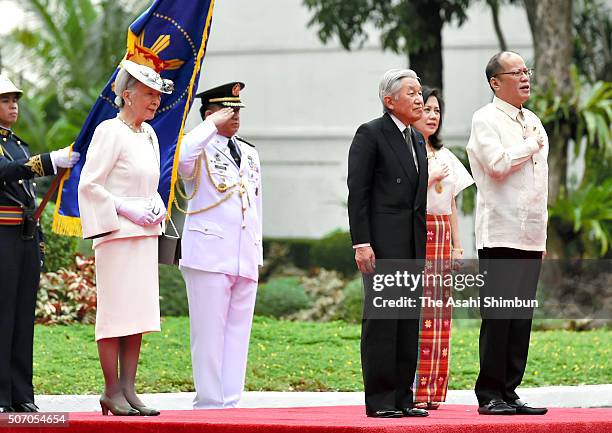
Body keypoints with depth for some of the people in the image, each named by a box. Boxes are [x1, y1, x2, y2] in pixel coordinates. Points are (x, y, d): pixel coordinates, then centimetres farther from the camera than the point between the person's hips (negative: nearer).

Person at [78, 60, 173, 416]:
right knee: (116, 310, -7)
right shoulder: (110, 132, -9)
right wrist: (127, 211, -15)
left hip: (144, 233, 8)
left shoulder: (148, 134, 15)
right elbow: (89, 185, -12)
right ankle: (112, 392, -2)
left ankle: (128, 389, 10)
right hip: (117, 233, -8)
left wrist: (157, 208, 7)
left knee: (139, 313, 7)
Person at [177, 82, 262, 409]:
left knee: (238, 332, 5)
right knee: (209, 333, -6)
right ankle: (209, 404, -3)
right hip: (209, 256, -7)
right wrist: (213, 124, -18)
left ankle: (230, 403, 8)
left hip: (245, 259, 7)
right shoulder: (200, 150, -1)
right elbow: (182, 156, -28)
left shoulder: (250, 154, 21)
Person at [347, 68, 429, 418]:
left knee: (410, 322, 7)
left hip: (413, 245, 8)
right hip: (382, 242, -8)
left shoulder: (418, 139, 18)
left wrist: (423, 245, 16)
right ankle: (380, 400, -4)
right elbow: (357, 193, -10)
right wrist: (362, 243, -16)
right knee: (382, 320, -6)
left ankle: (403, 398, 12)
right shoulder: (370, 134, -5)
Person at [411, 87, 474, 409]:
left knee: (438, 314, 3)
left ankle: (432, 389, 5)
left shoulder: (444, 155, 20)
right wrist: (431, 177, -10)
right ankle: (411, 390, -11)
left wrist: (457, 246, 15)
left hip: (441, 240, 7)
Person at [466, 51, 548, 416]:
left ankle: (509, 392, 10)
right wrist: (532, 145, -5)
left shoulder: (534, 122, 19)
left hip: (530, 236, 7)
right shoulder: (486, 119, -4)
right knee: (498, 317, -7)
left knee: (522, 318, 6)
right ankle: (489, 396, -3)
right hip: (499, 235, -7)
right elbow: (498, 163, -21)